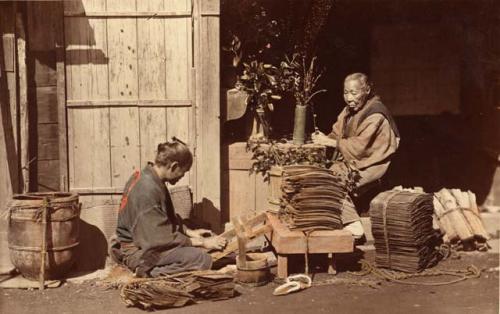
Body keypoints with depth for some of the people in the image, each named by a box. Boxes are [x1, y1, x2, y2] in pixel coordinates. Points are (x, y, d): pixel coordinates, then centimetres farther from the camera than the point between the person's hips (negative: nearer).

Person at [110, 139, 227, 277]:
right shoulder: (147, 189, -25)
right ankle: (149, 272, -15)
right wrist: (201, 242, -15)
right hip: (138, 253, -10)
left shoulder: (145, 176, 5)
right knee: (203, 259, -23)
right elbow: (162, 238, -23)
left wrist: (189, 232, 10)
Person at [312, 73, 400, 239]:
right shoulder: (349, 110, 9)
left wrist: (329, 142, -23)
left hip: (373, 164, -9)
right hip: (351, 161, 9)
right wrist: (324, 138, -9)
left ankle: (353, 226, -16)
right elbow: (337, 134, 12)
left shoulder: (375, 114, -18)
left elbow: (359, 146, -23)